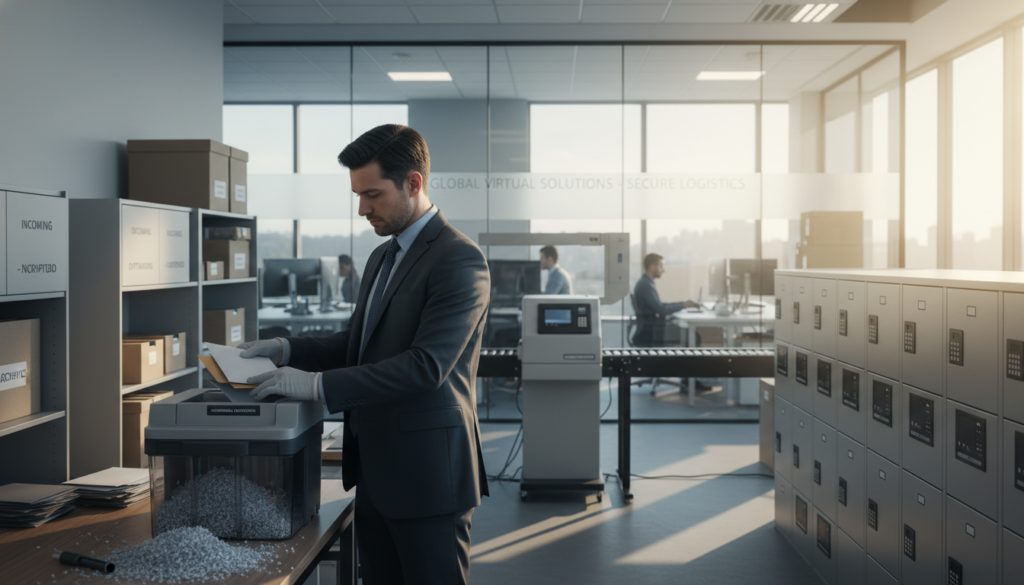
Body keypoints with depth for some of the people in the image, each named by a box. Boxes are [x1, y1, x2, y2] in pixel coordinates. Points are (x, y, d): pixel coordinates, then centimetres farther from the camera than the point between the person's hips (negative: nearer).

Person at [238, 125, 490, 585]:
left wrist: (318, 385, -22)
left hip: (426, 474, -9)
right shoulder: (382, 257, 15)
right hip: (375, 469, 9)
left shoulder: (459, 259, -16)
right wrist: (286, 349, 3)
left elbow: (426, 365, -24)